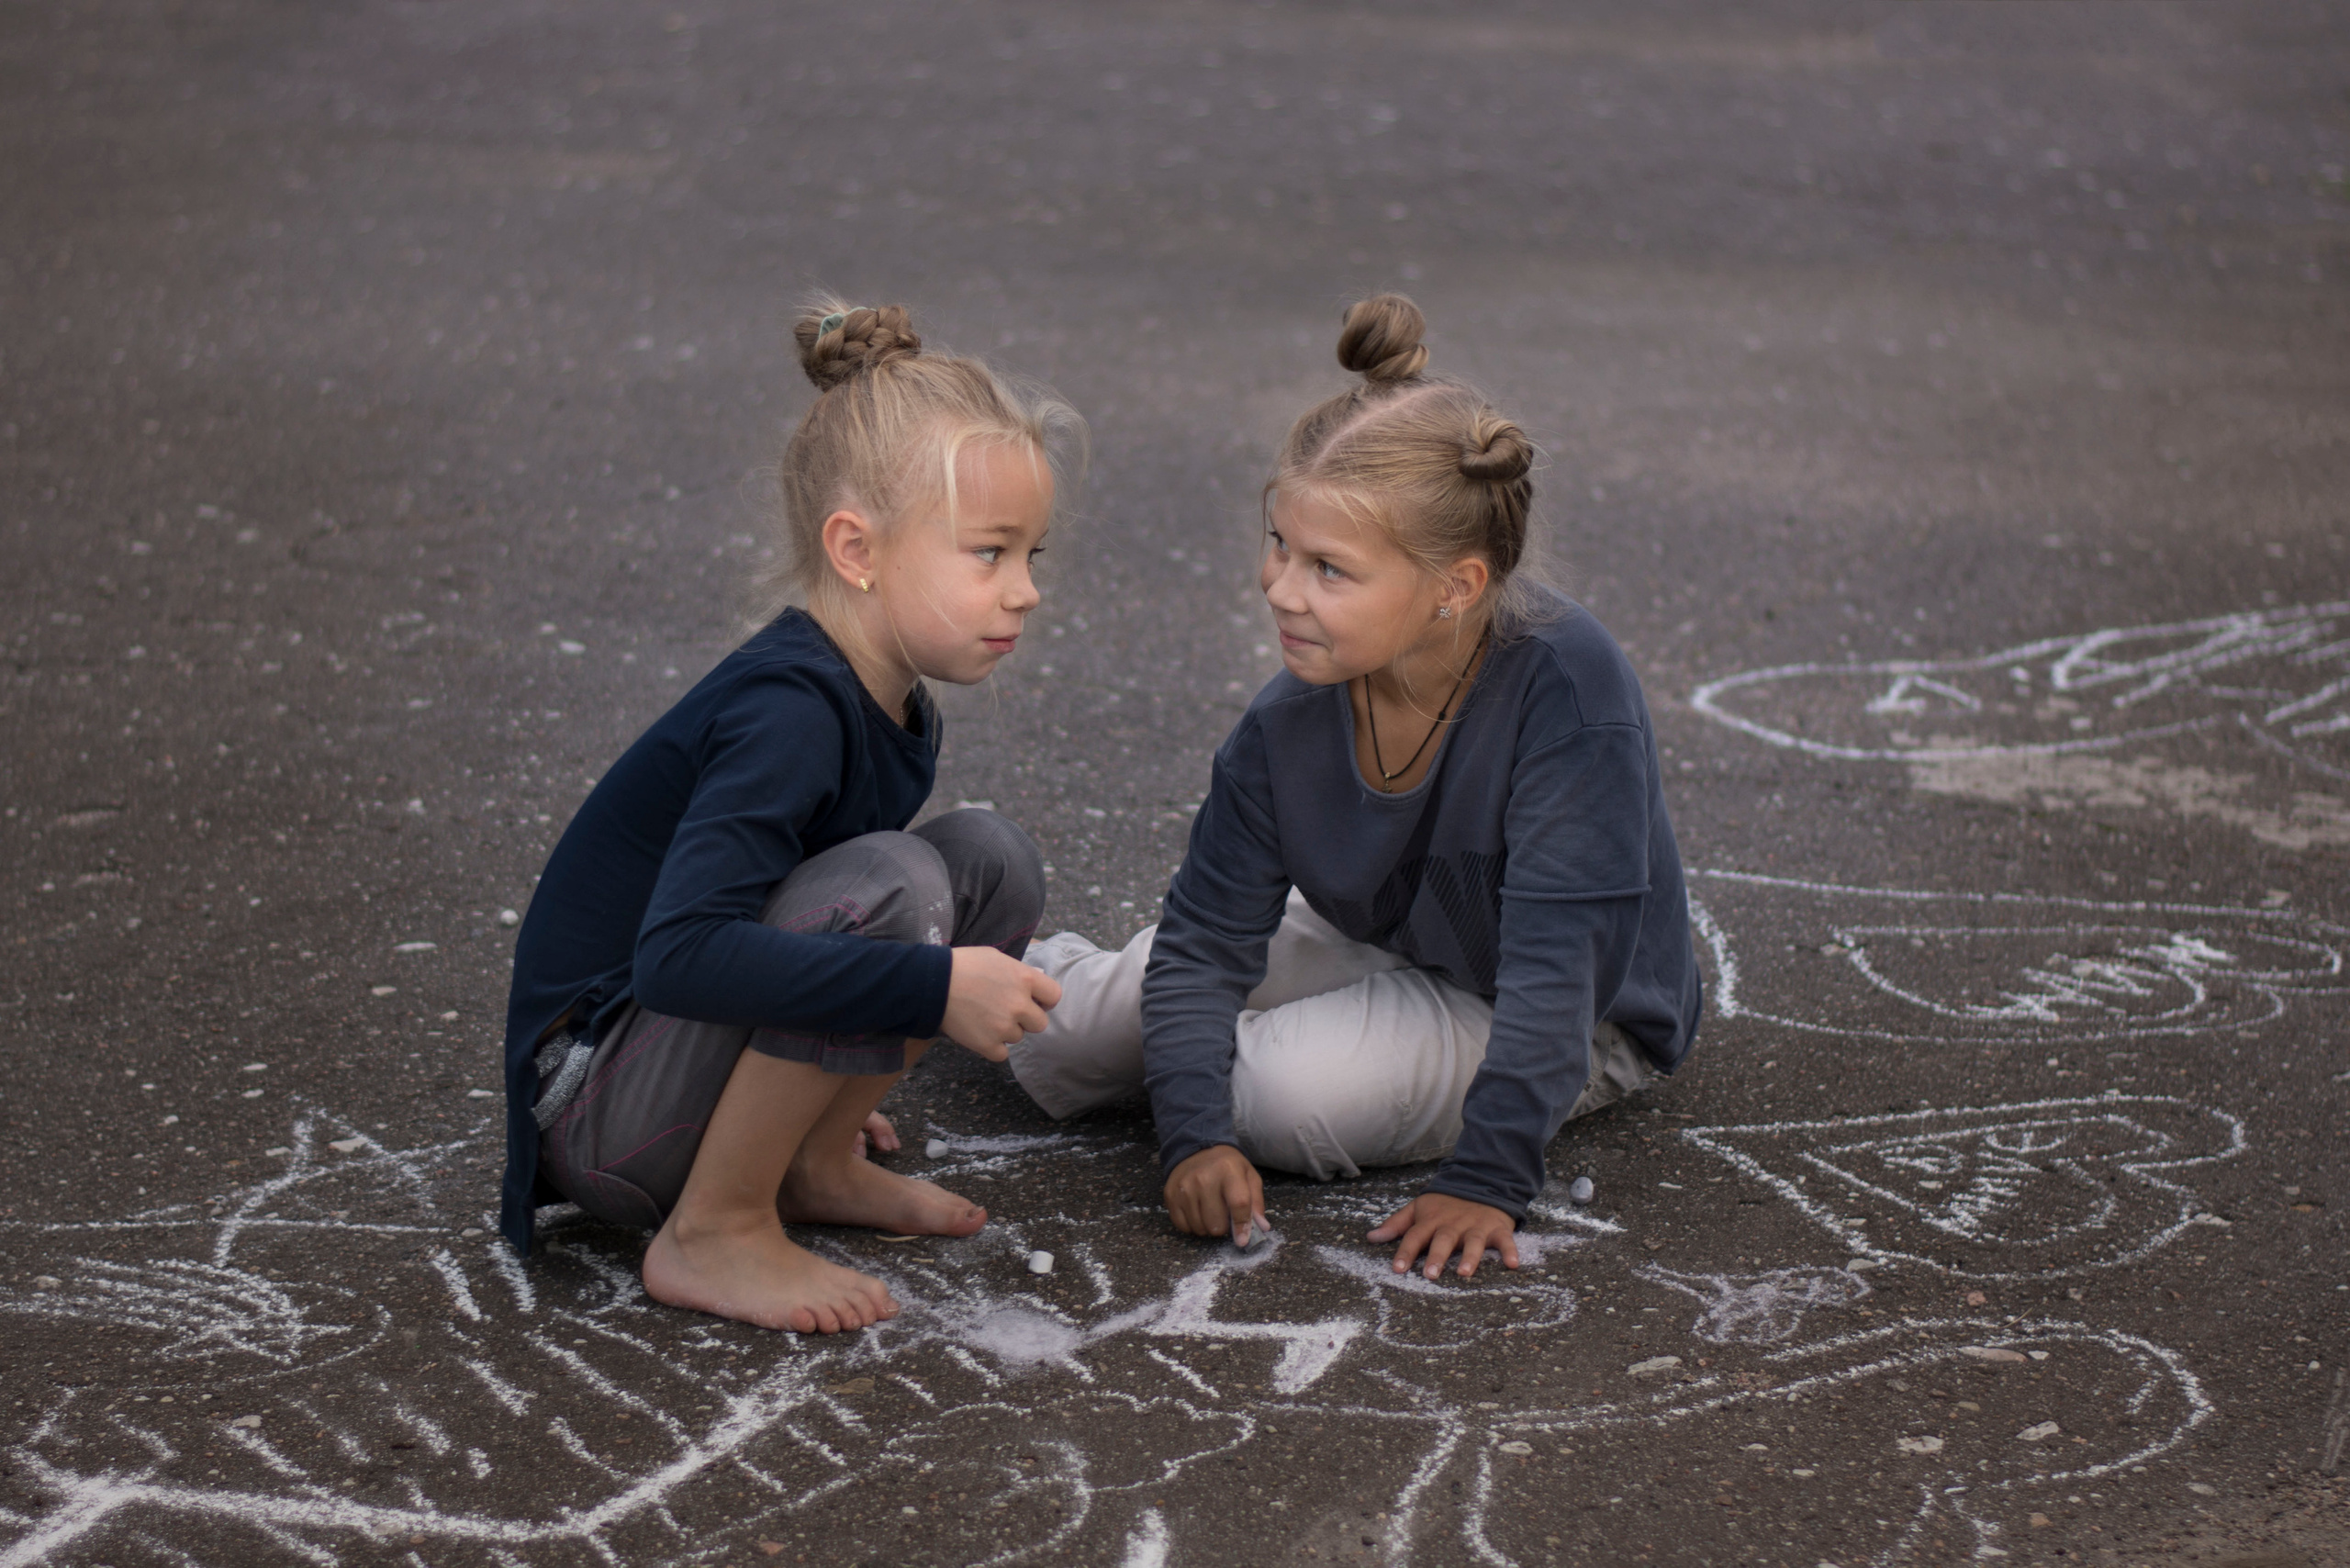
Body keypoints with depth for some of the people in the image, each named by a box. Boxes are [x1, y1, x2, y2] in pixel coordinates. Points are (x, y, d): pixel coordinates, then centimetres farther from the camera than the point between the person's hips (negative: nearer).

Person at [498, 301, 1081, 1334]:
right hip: (595, 1109, -9)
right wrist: (934, 988, -35)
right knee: (891, 885, -29)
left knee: (991, 862, 0)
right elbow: (678, 954, -37)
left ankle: (817, 1163, 8)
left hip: (703, 1057, 9)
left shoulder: (892, 709, 4)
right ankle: (714, 1237, -16)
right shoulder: (785, 711, -25)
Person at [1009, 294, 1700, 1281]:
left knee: (1289, 1094, -29)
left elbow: (1554, 965, -33)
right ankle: (1019, 966, 28)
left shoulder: (1568, 690, -34)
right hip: (1375, 946, 4)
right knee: (1057, 1048, -8)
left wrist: (1487, 1179, -33)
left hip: (1580, 1025, -4)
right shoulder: (1288, 723, -18)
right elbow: (1208, 937, -14)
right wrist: (1195, 1132, -28)